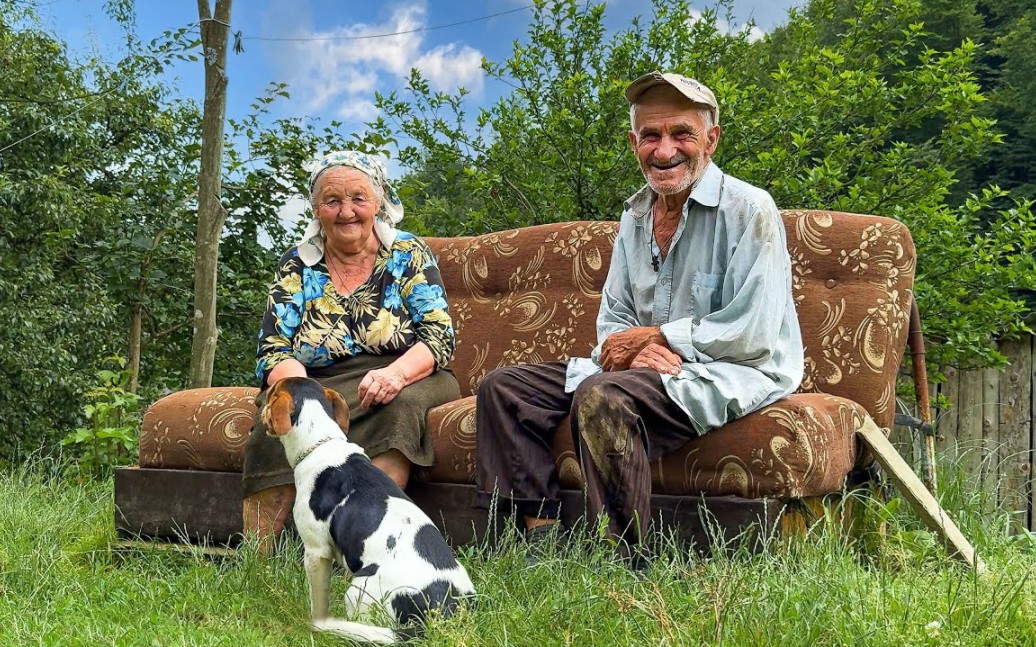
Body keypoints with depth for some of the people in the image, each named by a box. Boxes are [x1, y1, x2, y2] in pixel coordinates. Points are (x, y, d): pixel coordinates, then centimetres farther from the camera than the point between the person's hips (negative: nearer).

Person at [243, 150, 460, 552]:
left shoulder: (409, 255, 4)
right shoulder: (297, 266, 8)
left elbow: (440, 337, -5)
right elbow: (273, 353, 1)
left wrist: (397, 373, -28)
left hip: (406, 381, -1)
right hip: (320, 385, 1)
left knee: (402, 402, -36)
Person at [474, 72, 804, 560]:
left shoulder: (750, 210, -10)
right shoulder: (634, 217, 13)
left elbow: (752, 332, -18)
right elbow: (612, 321, 14)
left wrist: (653, 336, -10)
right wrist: (634, 350, -11)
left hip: (737, 372, -8)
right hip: (648, 369, 8)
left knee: (601, 396, -36)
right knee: (503, 388, -2)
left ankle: (623, 560, -25)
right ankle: (539, 536, -7)